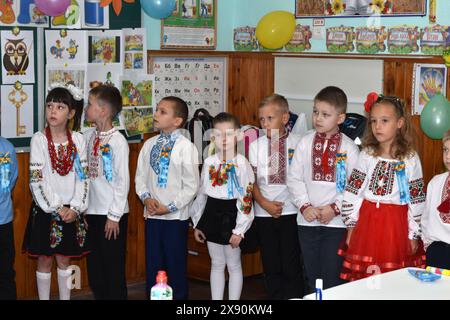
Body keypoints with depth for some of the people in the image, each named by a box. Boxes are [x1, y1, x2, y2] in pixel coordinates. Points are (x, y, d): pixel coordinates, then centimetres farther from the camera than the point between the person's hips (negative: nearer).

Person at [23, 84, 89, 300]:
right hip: (46, 209, -2)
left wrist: (75, 208, -11)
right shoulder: (39, 139, -8)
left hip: (71, 211, 2)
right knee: (45, 260, 8)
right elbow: (36, 179, -11)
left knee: (64, 260, 12)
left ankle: (65, 298, 23)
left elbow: (83, 177, -1)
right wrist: (56, 208, -14)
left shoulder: (78, 140, -1)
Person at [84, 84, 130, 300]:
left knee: (114, 269, 2)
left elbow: (123, 181, -12)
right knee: (94, 268, 14)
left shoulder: (118, 141, -12)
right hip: (91, 212, 6)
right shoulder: (88, 136, 5)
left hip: (111, 214, -6)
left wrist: (114, 216, -12)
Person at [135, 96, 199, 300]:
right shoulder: (149, 145, 6)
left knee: (176, 267, 5)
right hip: (152, 215, 5)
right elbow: (140, 177, 11)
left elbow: (191, 186, -10)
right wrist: (146, 198, -6)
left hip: (175, 216, -5)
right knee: (153, 266, 12)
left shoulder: (186, 147, -10)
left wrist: (170, 207, -13)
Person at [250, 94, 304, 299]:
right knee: (271, 266, 10)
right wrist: (264, 203, -9)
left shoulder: (297, 143, -4)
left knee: (291, 265, 1)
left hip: (291, 211, -3)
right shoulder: (256, 145, 4)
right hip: (264, 213, 3)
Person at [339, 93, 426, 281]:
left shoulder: (410, 159, -4)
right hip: (366, 223, 2)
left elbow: (417, 200, -1)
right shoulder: (367, 155, 2)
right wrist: (351, 226, 2)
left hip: (396, 225, -2)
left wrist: (413, 235, -1)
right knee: (363, 280, 6)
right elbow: (352, 193, 4)